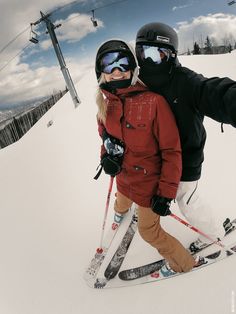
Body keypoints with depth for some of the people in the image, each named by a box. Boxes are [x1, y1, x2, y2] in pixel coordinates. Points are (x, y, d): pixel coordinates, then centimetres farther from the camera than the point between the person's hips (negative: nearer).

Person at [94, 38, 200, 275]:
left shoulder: (154, 101, -25)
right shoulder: (106, 106, -6)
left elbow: (171, 151, -21)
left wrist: (166, 193, -19)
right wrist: (107, 156, -11)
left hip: (150, 182, -6)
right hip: (124, 179, 6)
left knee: (148, 231, 11)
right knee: (122, 204, 35)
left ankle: (184, 263, 39)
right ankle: (121, 211, 75)